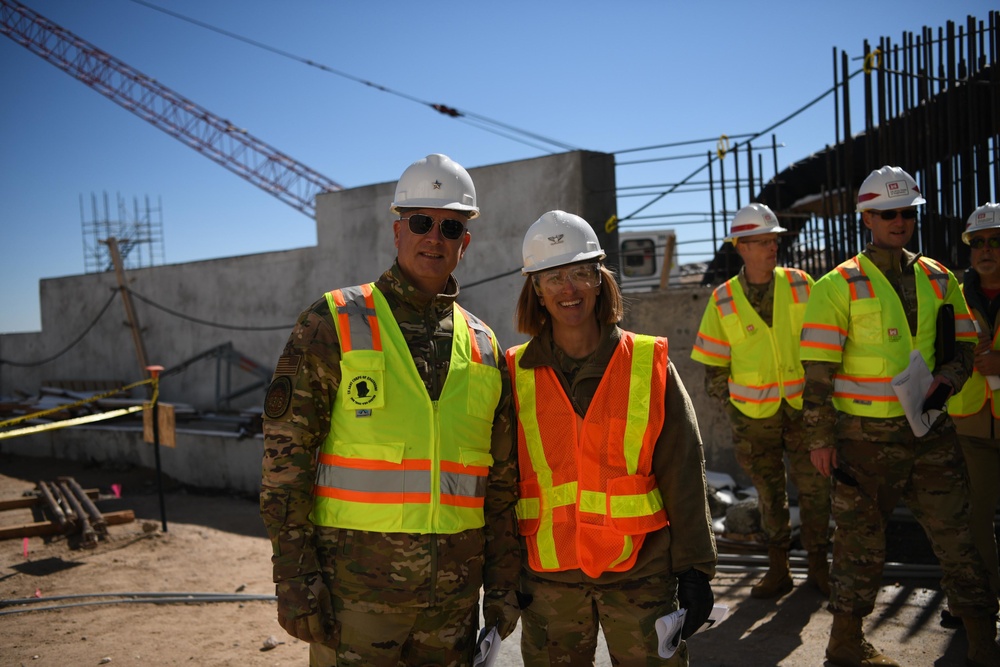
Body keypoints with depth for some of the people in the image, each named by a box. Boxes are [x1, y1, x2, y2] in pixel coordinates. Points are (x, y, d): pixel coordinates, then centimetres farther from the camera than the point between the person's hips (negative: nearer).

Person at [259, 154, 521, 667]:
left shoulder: (483, 348, 8)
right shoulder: (333, 324, -4)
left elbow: (500, 481, 11)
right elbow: (285, 456, -7)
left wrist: (502, 583, 9)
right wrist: (294, 578, -11)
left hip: (454, 589, 4)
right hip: (356, 584, -4)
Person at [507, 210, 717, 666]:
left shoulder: (650, 364, -3)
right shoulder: (516, 374, 0)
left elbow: (683, 477, -1)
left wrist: (694, 568, -2)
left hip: (641, 571, -1)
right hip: (548, 575, 1)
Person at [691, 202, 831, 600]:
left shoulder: (800, 285, 0)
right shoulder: (723, 299, -1)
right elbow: (712, 365, 3)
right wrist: (730, 411, -1)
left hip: (802, 406, 0)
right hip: (753, 413, 0)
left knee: (814, 487, 5)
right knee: (769, 493, 11)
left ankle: (818, 565, 23)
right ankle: (778, 568, 25)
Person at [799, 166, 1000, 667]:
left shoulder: (939, 280, 9)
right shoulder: (840, 286, -6)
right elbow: (817, 370, -8)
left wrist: (944, 379, -11)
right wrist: (820, 437, -11)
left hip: (932, 433, 4)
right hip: (866, 437, -4)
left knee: (958, 537, 10)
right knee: (861, 541, 8)